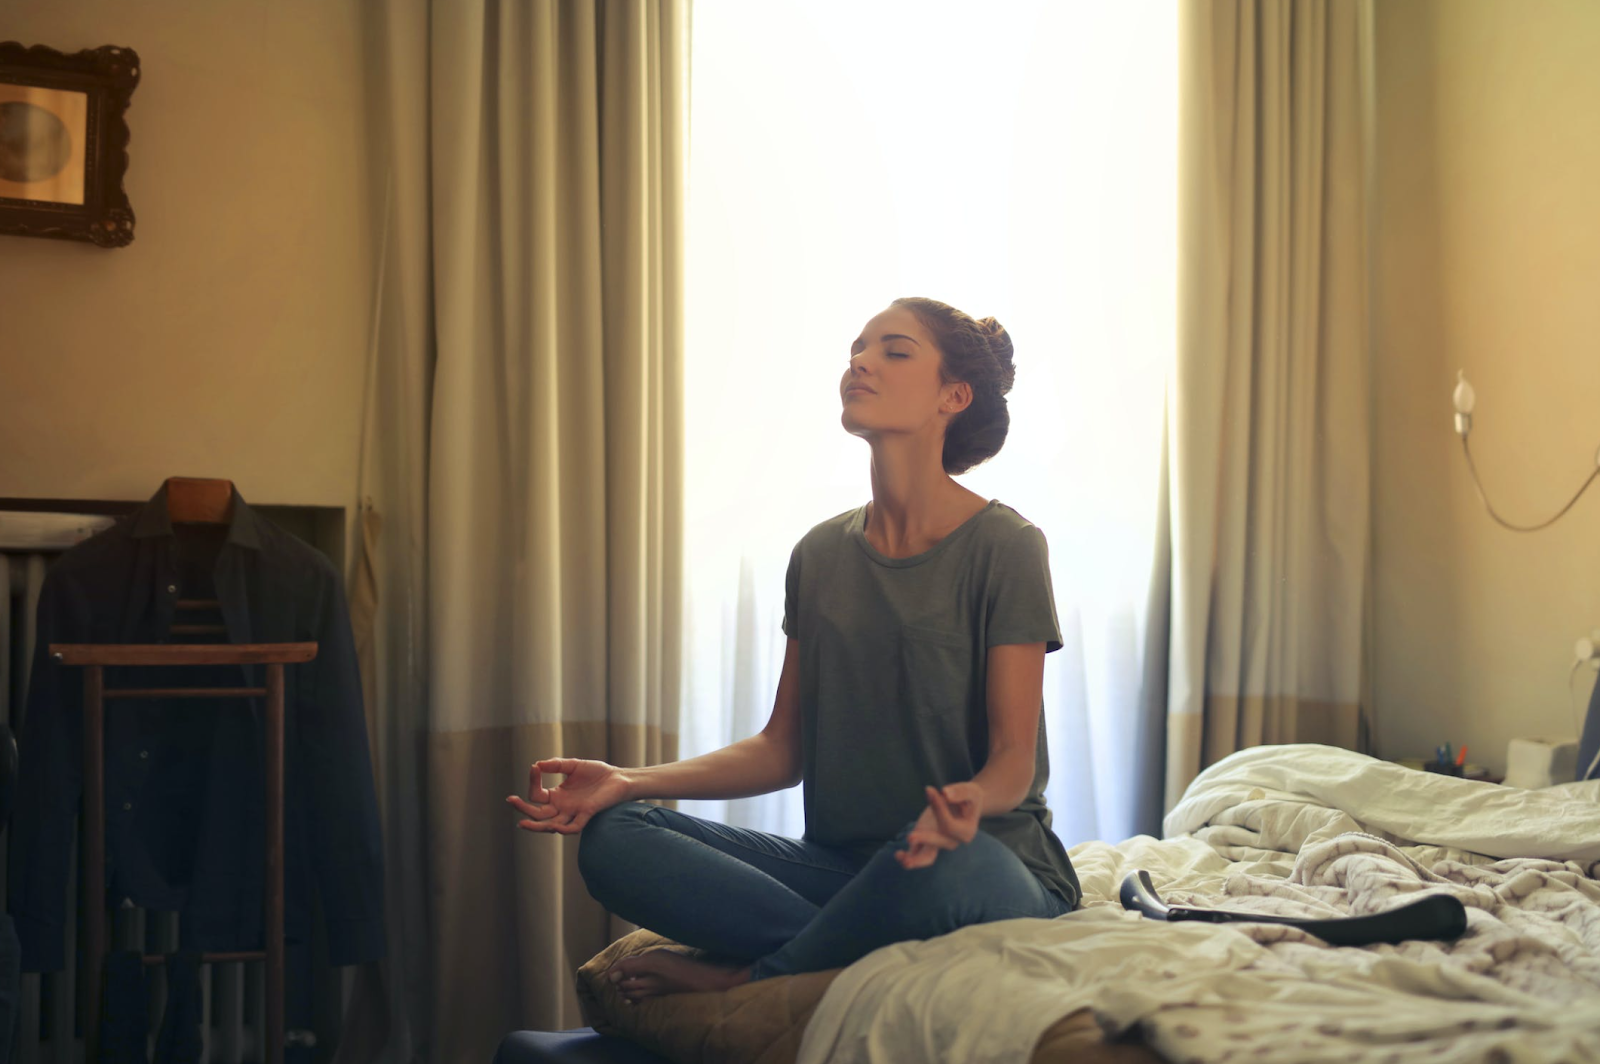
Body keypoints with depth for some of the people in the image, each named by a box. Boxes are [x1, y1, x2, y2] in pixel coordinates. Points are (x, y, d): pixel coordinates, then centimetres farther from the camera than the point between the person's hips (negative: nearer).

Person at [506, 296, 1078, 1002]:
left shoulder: (1003, 546, -6)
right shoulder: (821, 554, 10)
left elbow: (1014, 756, -10)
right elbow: (783, 746, 10)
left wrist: (971, 801, -35)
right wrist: (632, 782, -3)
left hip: (988, 865, -4)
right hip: (840, 862, 4)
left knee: (947, 863, -41)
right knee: (612, 839, -14)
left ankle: (738, 982, -15)